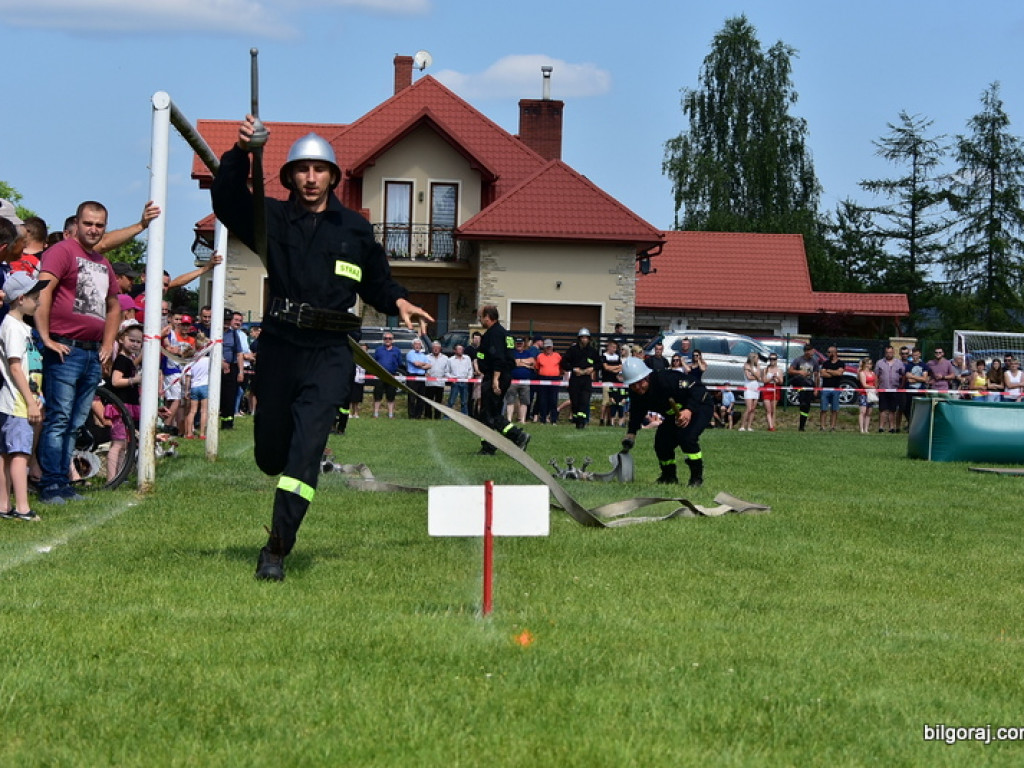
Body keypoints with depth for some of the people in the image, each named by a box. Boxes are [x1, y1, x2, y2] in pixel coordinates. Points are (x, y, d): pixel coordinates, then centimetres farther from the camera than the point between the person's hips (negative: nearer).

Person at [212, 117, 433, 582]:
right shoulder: (272, 219, 5)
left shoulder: (355, 229, 9)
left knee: (306, 447, -13)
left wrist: (397, 301, 8)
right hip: (279, 347, 1)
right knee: (271, 451, 10)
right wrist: (240, 155, -28)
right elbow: (227, 200, -14)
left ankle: (277, 550, -15)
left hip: (329, 355, -1)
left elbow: (375, 280, 25)